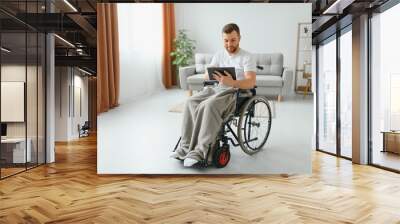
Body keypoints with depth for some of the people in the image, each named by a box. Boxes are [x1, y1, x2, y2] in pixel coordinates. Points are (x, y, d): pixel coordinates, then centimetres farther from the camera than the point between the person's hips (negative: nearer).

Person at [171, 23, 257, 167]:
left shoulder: (247, 57, -3)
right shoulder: (219, 55, 16)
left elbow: (251, 82, -17)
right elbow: (206, 76, 10)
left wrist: (232, 82, -36)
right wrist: (212, 76, -16)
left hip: (236, 93, -6)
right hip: (216, 89, 6)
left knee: (209, 105, -37)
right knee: (190, 102, -24)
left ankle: (201, 152, -36)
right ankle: (187, 147, -25)